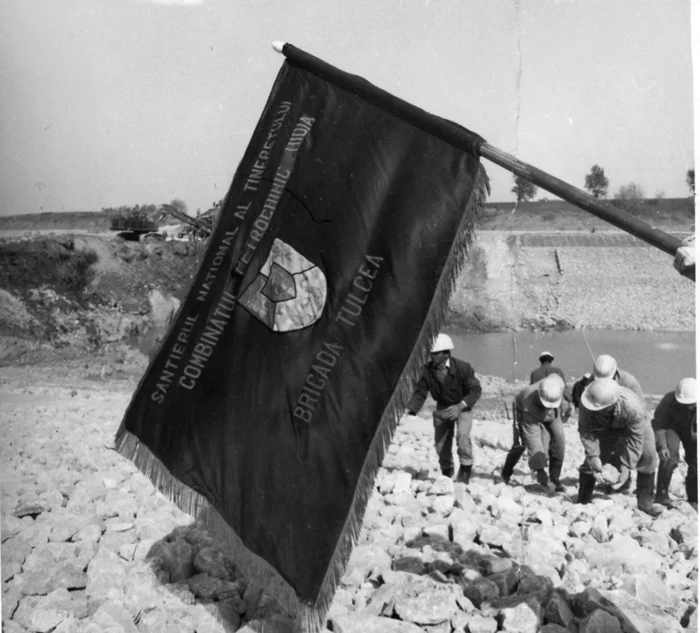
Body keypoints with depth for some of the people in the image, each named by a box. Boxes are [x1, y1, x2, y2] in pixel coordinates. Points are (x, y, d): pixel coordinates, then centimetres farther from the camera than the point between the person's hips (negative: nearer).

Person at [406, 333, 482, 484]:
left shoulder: (462, 367, -23)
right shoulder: (427, 370, -14)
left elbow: (476, 389, -21)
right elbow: (420, 392, -9)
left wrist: (461, 406, -35)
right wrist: (410, 410, -26)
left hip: (462, 407, -4)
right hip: (442, 408, 4)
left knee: (462, 435, -28)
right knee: (441, 443, 7)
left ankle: (466, 467, -4)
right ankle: (447, 472, 33)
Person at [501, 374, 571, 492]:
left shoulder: (558, 383, -40)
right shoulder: (530, 404, -47)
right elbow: (532, 437, -45)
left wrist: (564, 404, 7)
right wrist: (539, 469, -46)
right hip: (524, 411, -4)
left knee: (558, 439, -13)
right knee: (520, 443, -4)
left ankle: (555, 479, -3)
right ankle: (506, 474, 22)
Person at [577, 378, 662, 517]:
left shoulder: (632, 408, -44)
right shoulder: (587, 405, -37)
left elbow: (635, 439, -34)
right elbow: (585, 430, -24)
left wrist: (626, 467, -34)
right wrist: (593, 456, -33)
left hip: (636, 427, -1)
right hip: (605, 428, 2)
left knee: (648, 455, -20)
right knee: (590, 461, -7)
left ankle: (645, 501, -4)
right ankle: (582, 502, 9)